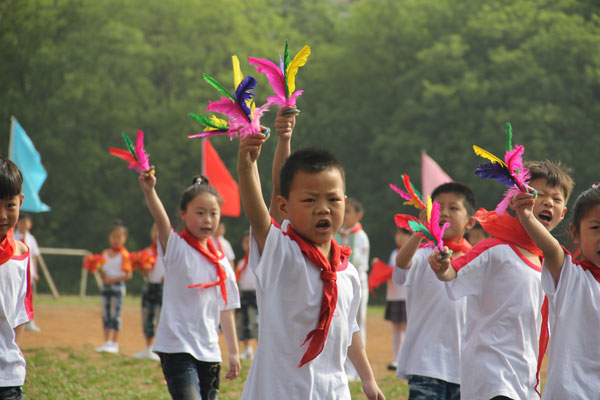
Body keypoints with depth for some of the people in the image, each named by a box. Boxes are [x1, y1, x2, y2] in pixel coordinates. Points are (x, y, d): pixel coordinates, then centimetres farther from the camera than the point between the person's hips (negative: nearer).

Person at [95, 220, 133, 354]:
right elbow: (102, 272, 15)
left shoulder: (124, 255, -8)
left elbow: (128, 275, -13)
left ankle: (115, 343, 0)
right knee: (106, 315, 8)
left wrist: (113, 280, -17)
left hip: (118, 286, -6)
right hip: (106, 286, 6)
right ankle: (107, 342, 16)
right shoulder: (105, 254, 11)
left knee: (115, 315, -5)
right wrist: (103, 277, -8)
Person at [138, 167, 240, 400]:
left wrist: (234, 352, 17)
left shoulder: (221, 263, 10)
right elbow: (161, 222, -26)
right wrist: (149, 190, -44)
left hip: (209, 352, 6)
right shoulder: (177, 249, -6)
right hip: (177, 347, -6)